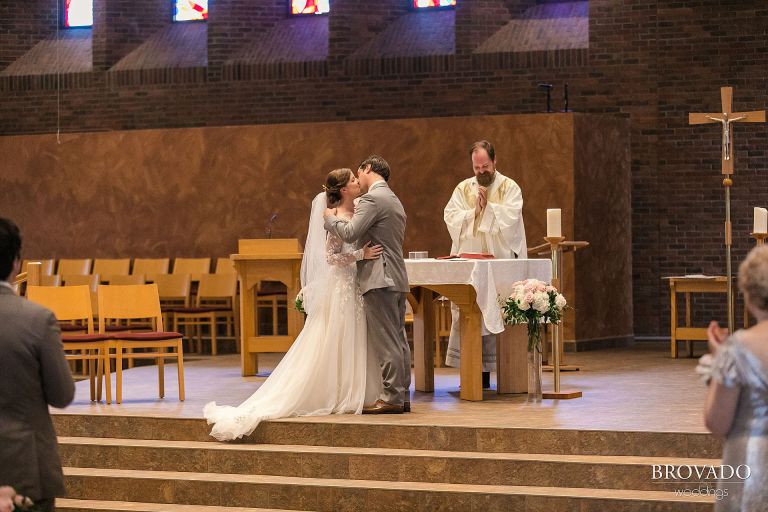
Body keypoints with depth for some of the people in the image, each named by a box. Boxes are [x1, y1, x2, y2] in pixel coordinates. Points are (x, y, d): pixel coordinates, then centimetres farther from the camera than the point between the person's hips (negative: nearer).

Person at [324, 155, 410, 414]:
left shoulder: (372, 199, -11)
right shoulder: (394, 201, 22)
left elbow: (349, 233, -19)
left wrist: (330, 218, -1)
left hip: (379, 278, -10)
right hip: (398, 278, 10)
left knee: (385, 341, -9)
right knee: (398, 340, 10)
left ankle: (391, 398, -9)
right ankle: (402, 396, 12)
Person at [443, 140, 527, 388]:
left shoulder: (509, 188, 5)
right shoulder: (462, 189, 14)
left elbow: (509, 219, -9)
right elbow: (451, 218, 2)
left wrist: (486, 207, -5)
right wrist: (475, 210, -9)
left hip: (500, 261, -3)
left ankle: (487, 370, -3)